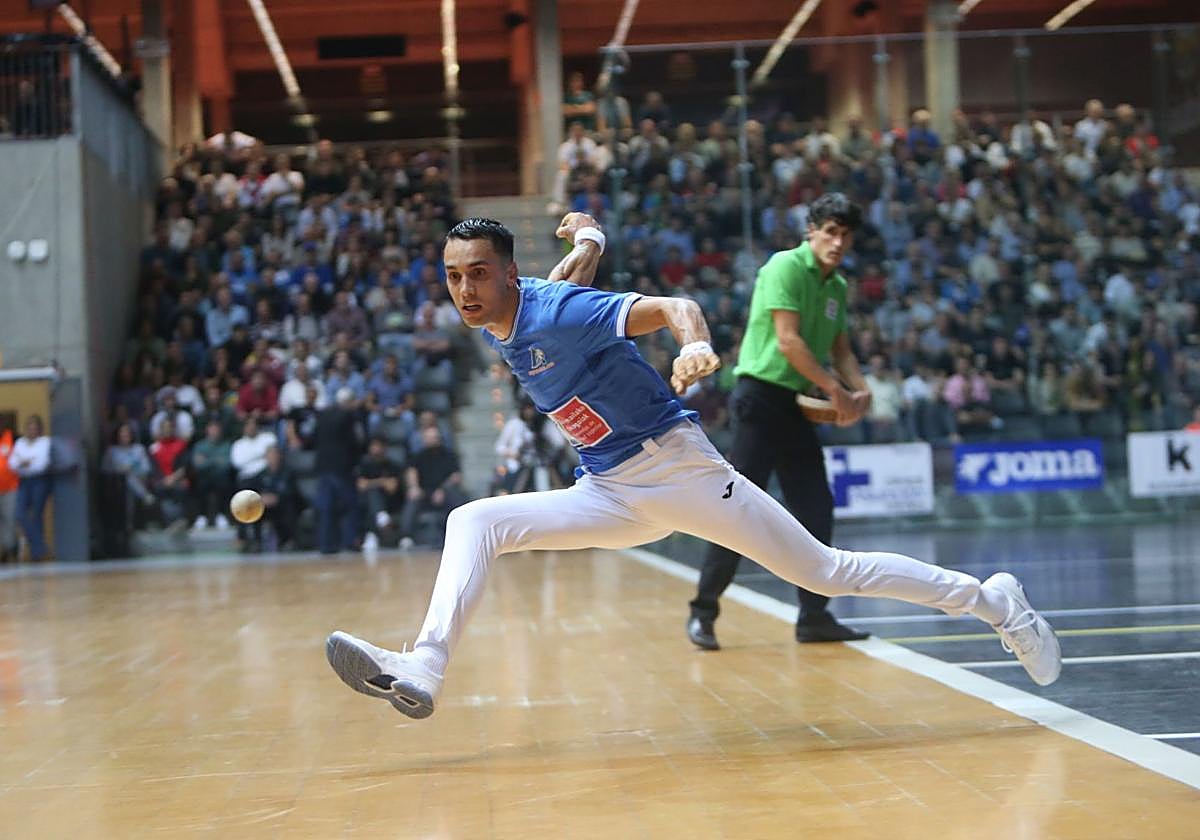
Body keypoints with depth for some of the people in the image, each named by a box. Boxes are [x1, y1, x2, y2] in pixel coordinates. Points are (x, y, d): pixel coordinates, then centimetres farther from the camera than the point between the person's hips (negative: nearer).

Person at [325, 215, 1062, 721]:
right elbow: (587, 252, 20)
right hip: (610, 494, 8)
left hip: (673, 467, -7)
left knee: (824, 570, -5)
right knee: (474, 522, -8)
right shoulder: (496, 324, 3)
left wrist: (696, 346, -54)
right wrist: (585, 236, 42)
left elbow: (672, 307, -34)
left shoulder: (556, 310, -20)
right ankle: (422, 672, -21)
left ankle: (991, 601, 10)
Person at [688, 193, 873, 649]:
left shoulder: (837, 286, 14)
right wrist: (834, 389, -16)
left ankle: (814, 615, 14)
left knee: (816, 509, 6)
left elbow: (840, 349, 18)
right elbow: (788, 340, -18)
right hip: (761, 395, -8)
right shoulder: (785, 267, -11)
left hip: (797, 405, 8)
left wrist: (859, 389, -1)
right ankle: (703, 611, 1)